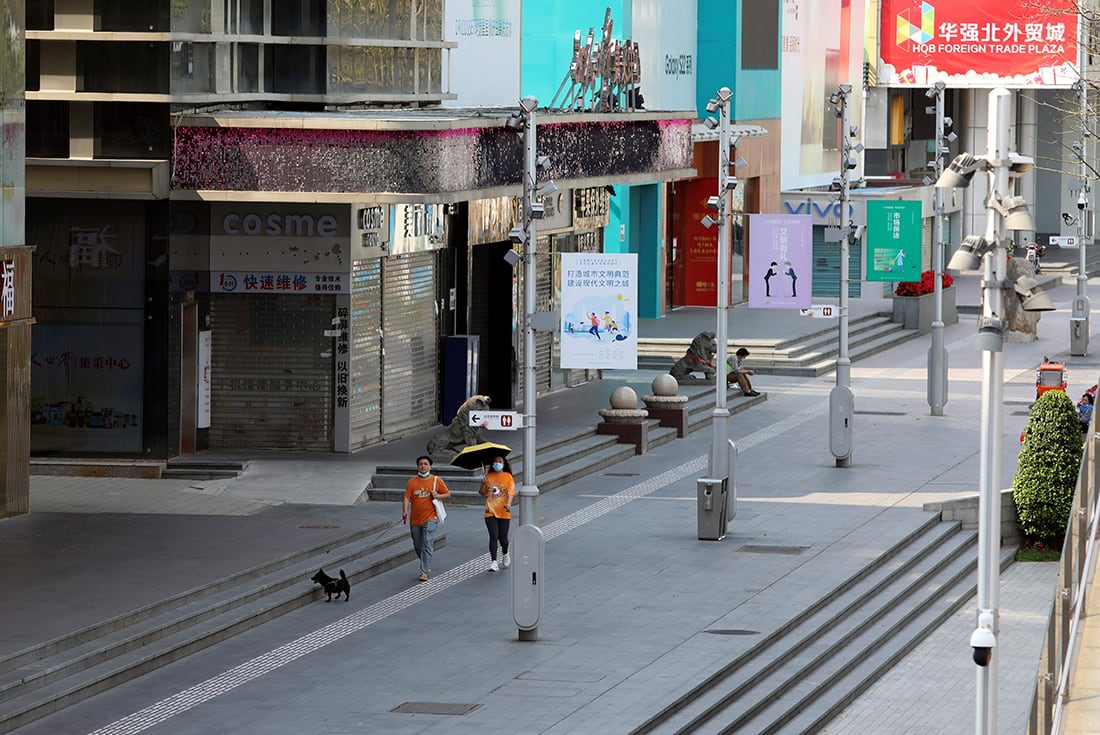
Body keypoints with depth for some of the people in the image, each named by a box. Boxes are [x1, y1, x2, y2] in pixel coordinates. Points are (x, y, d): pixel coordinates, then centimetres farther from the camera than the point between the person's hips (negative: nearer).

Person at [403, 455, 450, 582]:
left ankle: (424, 572, -12)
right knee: (417, 546, 13)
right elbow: (407, 498, -2)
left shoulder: (437, 480, 0)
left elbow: (447, 494, 7)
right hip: (415, 519, 3)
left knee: (427, 545, -13)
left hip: (430, 519, -3)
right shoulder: (412, 482, 4)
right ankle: (426, 566, 36)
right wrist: (405, 512, -16)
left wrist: (438, 496, -13)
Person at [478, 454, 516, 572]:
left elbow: (511, 492, -7)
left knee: (503, 537, 2)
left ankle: (505, 555, 35)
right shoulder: (488, 476, 9)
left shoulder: (508, 477, 3)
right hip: (490, 511, 1)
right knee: (493, 536, -11)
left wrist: (508, 503, -25)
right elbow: (482, 493, 13)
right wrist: (483, 484, -8)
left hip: (504, 512, -1)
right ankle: (493, 562, -11)